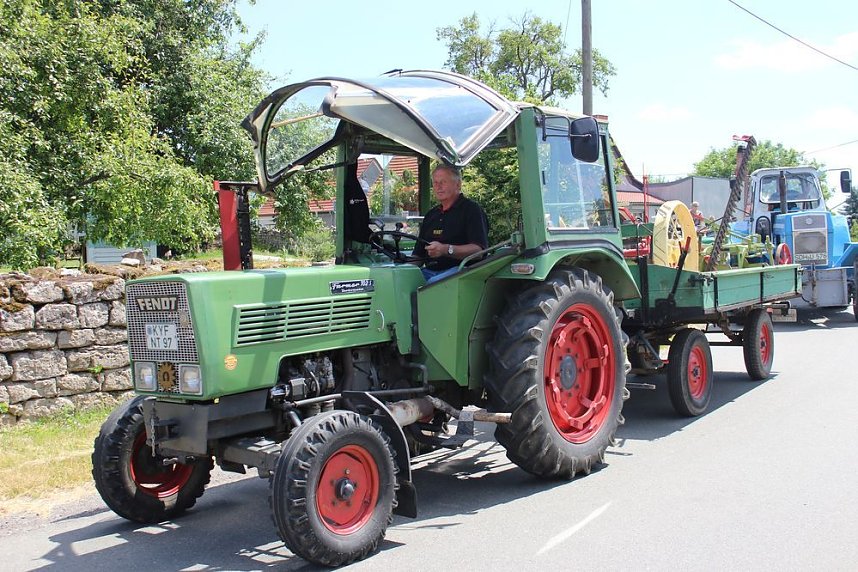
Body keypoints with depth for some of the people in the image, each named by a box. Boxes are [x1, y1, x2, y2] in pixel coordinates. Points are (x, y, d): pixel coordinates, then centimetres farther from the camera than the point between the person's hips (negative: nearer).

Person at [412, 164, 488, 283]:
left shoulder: (472, 210, 2)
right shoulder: (431, 215, 25)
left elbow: (479, 250, -13)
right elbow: (418, 253, 25)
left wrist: (447, 250, -27)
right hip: (430, 271, 6)